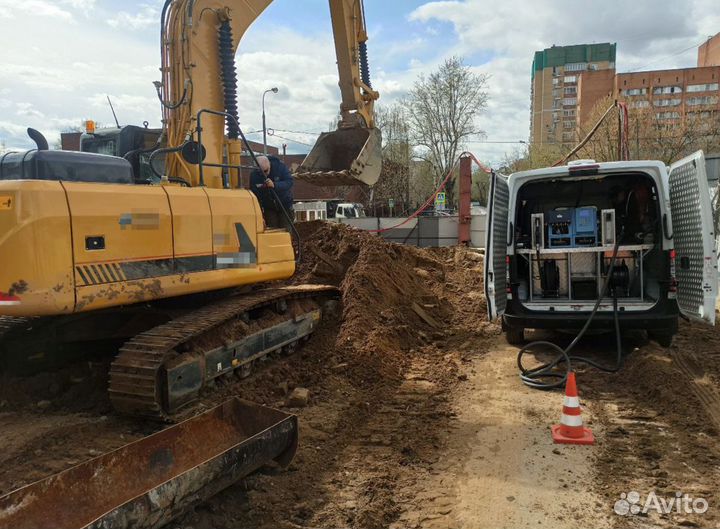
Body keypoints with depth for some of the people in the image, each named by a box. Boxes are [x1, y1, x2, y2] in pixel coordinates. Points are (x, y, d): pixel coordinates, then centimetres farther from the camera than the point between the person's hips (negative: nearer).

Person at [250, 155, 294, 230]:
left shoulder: (280, 167, -20)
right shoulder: (254, 175, -15)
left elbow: (289, 182, -29)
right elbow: (254, 195, -10)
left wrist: (274, 185, -46)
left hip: (284, 206, -1)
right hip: (269, 208, 2)